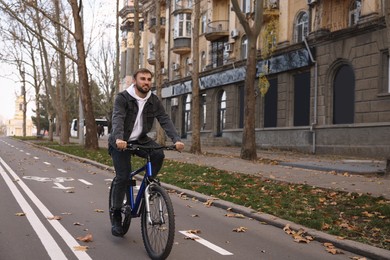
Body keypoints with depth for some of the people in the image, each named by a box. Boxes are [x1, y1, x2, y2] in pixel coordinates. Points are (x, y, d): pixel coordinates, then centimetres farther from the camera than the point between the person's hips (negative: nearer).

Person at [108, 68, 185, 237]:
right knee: (122, 177, -12)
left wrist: (176, 140, -31)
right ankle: (116, 216, 5)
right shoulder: (122, 98, -16)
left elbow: (165, 120, -14)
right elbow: (117, 118, -31)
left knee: (158, 154, -26)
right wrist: (119, 139, -51)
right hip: (121, 142, -3)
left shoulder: (154, 101, -4)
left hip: (140, 139, 4)